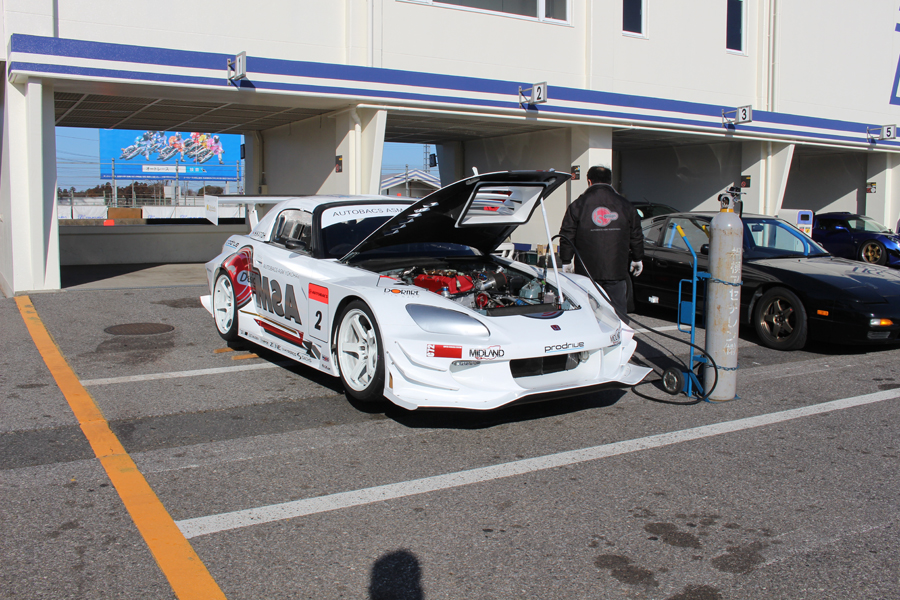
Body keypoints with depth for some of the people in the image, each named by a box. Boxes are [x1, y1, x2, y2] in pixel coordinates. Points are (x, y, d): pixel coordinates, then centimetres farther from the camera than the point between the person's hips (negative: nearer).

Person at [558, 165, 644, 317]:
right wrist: (637, 259, 24)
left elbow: (567, 236, -1)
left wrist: (566, 261, 8)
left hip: (587, 271, -1)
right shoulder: (625, 206, 6)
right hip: (617, 271, 1)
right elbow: (636, 236, 11)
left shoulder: (577, 205, 0)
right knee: (618, 312, 6)